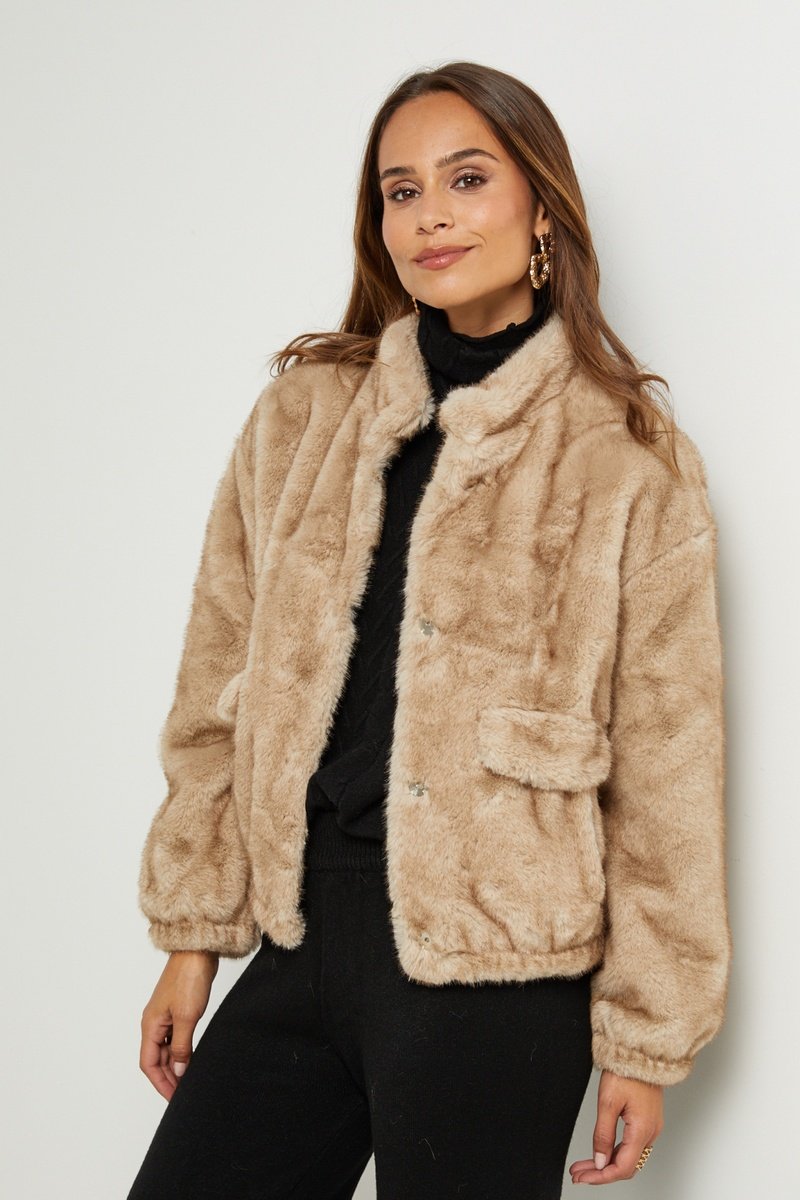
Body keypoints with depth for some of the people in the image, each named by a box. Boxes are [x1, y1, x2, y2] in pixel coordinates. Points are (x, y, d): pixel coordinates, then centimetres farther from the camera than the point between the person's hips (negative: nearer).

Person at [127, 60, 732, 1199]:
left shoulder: (630, 459, -4)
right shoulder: (301, 411, 7)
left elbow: (667, 763, -3)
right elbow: (221, 692, 9)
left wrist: (644, 1037, -3)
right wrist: (192, 933, 8)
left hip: (491, 974, -4)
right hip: (304, 935, 4)